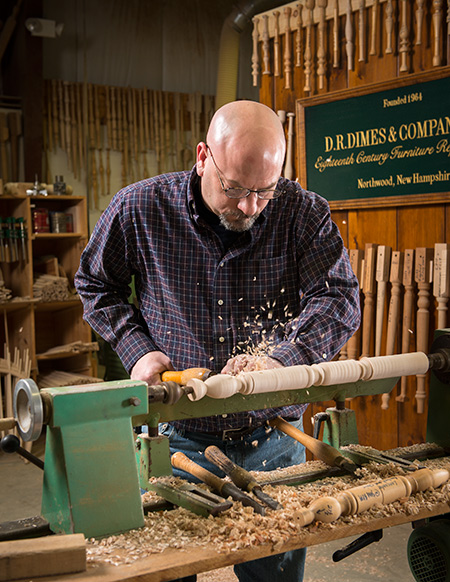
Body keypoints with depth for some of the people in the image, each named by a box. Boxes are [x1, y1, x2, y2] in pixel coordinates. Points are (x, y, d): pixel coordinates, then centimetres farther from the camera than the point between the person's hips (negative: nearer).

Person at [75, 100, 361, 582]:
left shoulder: (304, 212, -8)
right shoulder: (139, 209, -8)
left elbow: (338, 299, -11)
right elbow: (95, 284, 7)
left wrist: (283, 358, -27)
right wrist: (136, 349, -7)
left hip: (273, 437, 1)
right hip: (175, 437, 0)